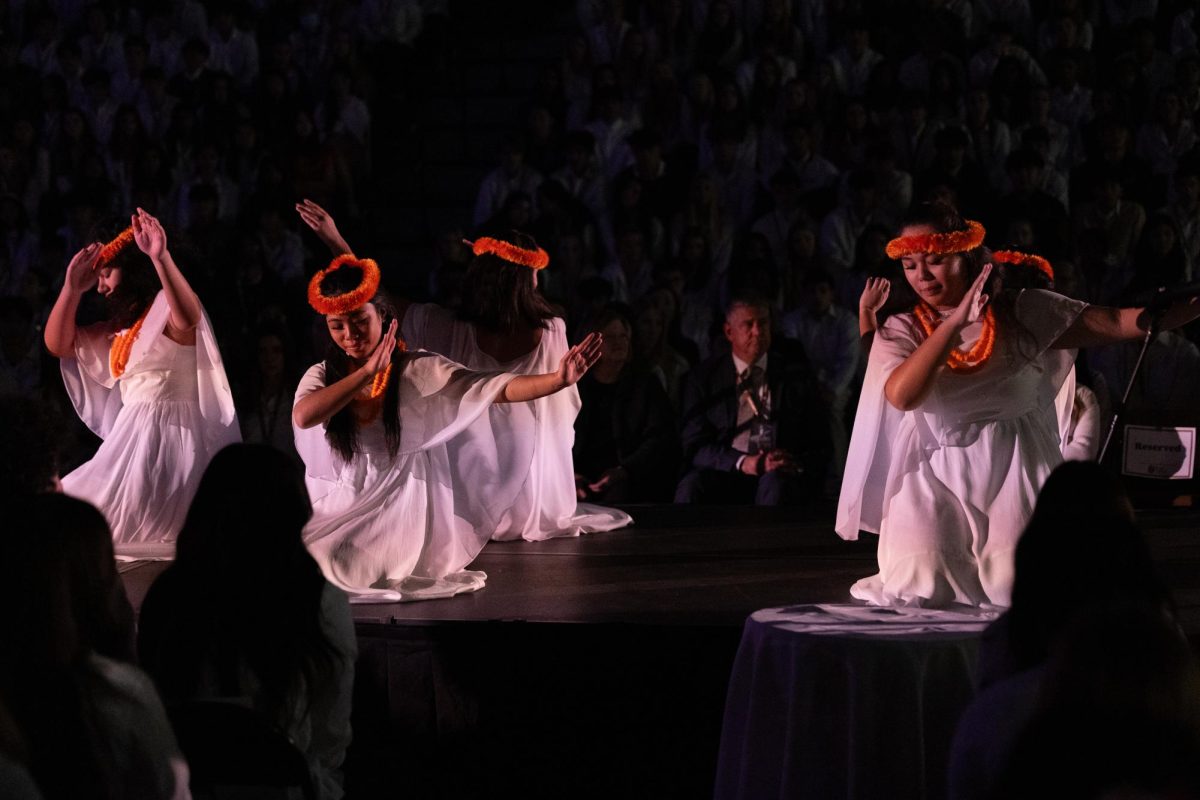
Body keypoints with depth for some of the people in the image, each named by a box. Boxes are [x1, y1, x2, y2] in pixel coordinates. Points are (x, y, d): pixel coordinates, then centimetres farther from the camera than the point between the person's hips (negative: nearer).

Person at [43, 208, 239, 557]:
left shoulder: (168, 308, -8)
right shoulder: (121, 326, 20)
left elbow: (189, 318, -34)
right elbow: (58, 344, 21)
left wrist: (161, 258, -46)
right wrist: (72, 288, 9)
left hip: (172, 435, -10)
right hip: (132, 437, 10)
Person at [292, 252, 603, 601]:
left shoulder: (418, 371, -5)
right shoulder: (322, 376, 2)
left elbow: (497, 388, -16)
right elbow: (303, 416, -21)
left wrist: (558, 380, -33)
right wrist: (367, 372, -20)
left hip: (400, 516, -3)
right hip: (336, 513, 3)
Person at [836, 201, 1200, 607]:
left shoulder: (1021, 312, 2)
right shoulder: (901, 330, 1)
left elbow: (1118, 323, 0)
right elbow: (901, 395, -19)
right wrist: (955, 322, -23)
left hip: (1015, 472, 0)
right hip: (936, 482, 0)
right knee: (916, 597, -11)